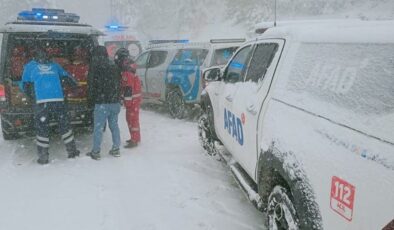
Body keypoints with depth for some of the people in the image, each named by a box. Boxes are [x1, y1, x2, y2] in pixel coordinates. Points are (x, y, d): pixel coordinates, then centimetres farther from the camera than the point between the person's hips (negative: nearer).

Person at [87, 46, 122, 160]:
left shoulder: (95, 68, -7)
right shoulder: (114, 68, 10)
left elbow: (91, 86, -5)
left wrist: (91, 100, 6)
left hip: (101, 103, -5)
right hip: (115, 102, 5)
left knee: (98, 127, 0)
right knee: (114, 125, 13)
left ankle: (96, 152, 5)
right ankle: (116, 149, 18)